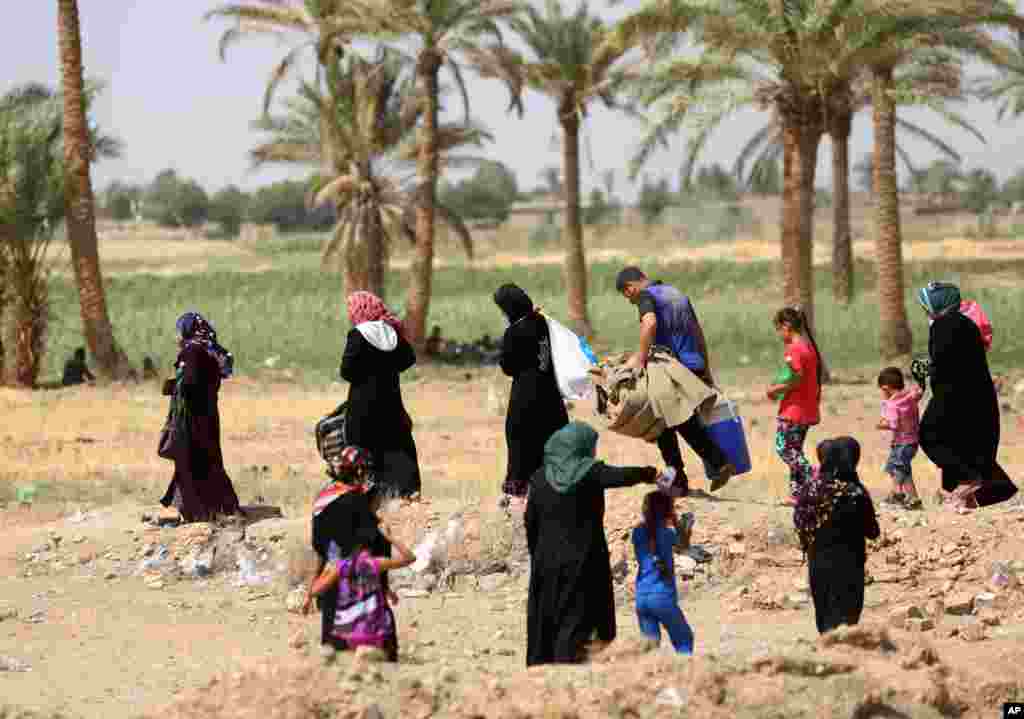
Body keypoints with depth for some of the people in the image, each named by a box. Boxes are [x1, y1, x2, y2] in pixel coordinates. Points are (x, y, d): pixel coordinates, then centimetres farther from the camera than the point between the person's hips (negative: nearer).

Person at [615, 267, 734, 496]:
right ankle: (720, 463, 2)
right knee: (688, 423, 15)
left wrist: (640, 358, -25)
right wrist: (706, 370, 25)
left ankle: (678, 481, 6)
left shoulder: (646, 295, -5)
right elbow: (698, 332, 22)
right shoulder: (677, 294, 20)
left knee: (665, 427, 5)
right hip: (695, 367, 7)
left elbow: (650, 323, -27)